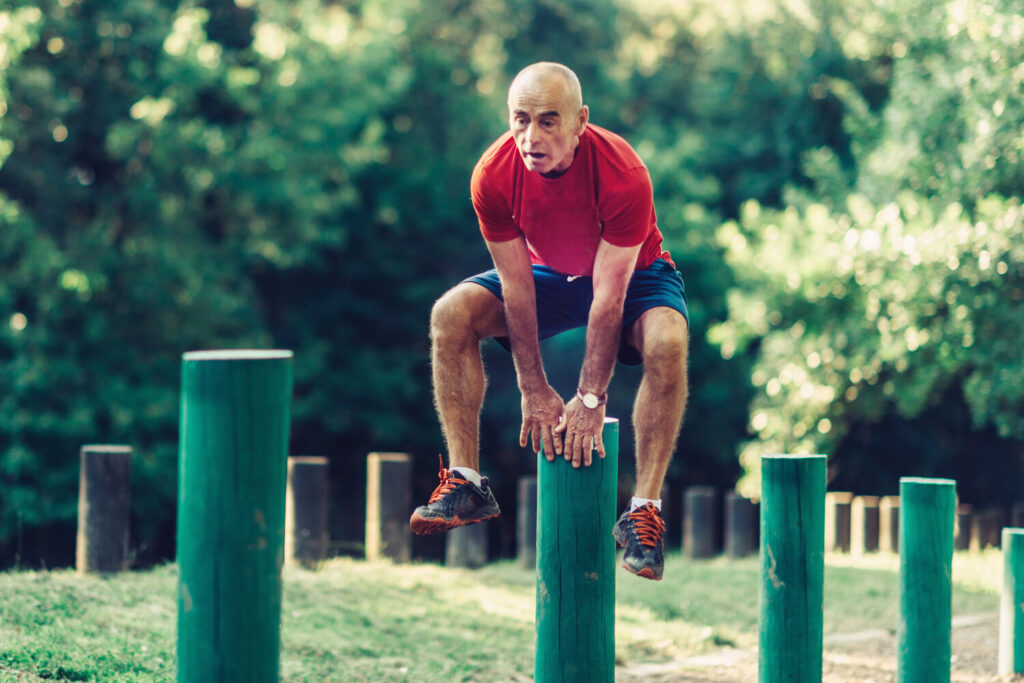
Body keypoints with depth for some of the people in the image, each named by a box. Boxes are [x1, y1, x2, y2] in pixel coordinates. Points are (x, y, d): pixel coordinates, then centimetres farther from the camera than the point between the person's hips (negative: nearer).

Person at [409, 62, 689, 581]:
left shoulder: (623, 175, -33)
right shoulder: (493, 176, -24)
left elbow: (609, 294, -31)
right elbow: (516, 284, -18)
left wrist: (590, 400, -31)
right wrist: (535, 391, -20)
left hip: (634, 275, -3)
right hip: (550, 275, 4)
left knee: (667, 342, -36)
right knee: (451, 314, -20)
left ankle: (644, 510, -30)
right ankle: (466, 482, -17)